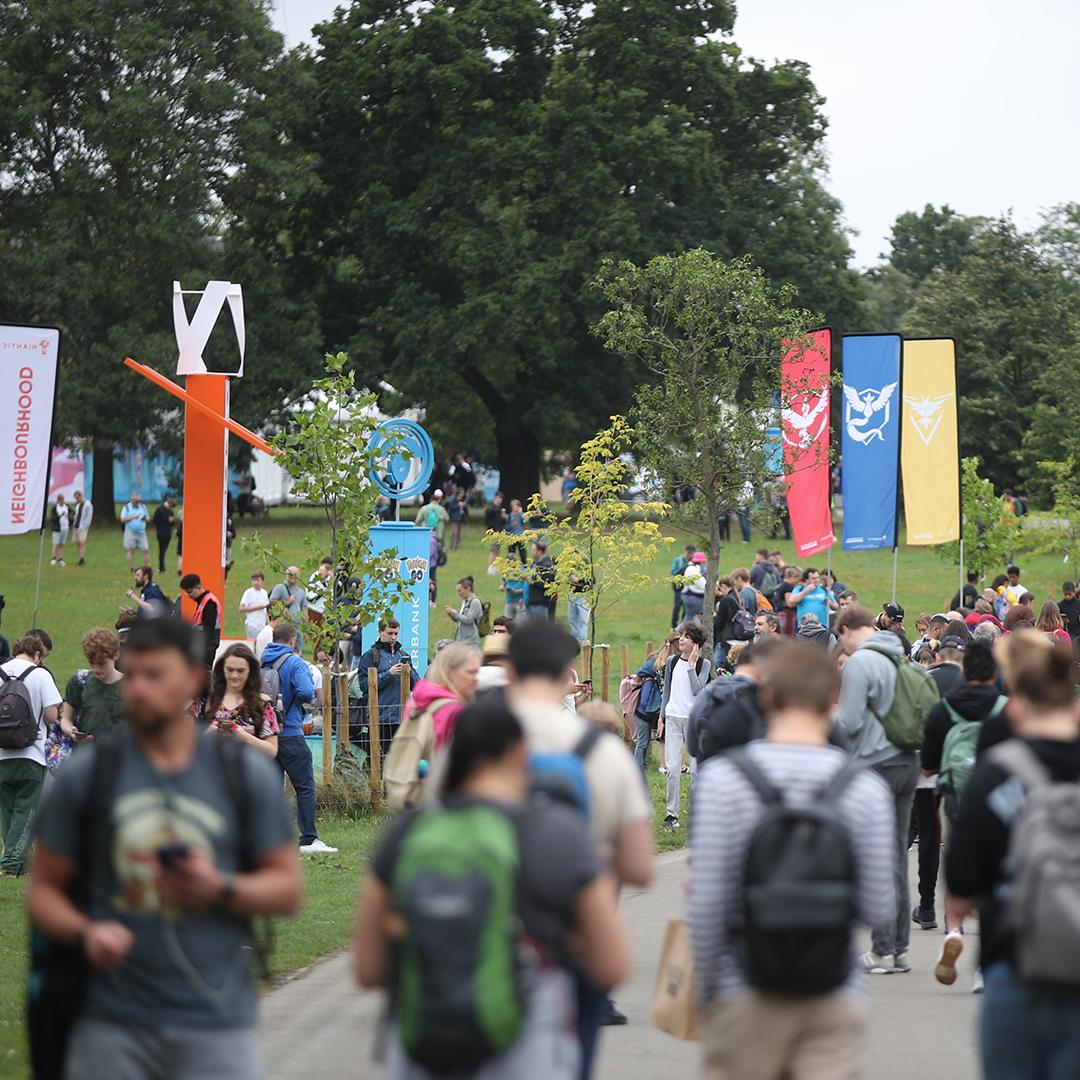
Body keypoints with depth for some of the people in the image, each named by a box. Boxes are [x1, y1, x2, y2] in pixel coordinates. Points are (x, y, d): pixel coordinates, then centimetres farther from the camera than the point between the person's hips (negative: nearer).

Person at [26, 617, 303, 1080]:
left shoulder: (247, 774, 7)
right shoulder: (86, 774, 6)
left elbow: (288, 888, 9)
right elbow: (43, 890, 7)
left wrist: (222, 888, -10)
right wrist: (85, 933, -14)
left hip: (215, 1026, 0)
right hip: (112, 1023, 0)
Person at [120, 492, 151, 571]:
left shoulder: (143, 507, 13)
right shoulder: (127, 507, 1)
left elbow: (148, 518, 17)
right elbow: (122, 519, -8)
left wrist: (146, 518, -7)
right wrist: (133, 517, -17)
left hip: (141, 533, 3)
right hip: (130, 532, -3)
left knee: (146, 550, -3)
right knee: (131, 550, -1)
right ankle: (131, 569, 4)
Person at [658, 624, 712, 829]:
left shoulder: (704, 664, -3)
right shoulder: (672, 661, 8)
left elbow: (698, 691, -16)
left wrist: (691, 665, -15)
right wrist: (662, 717, 14)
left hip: (694, 719, -3)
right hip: (673, 717, 3)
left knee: (696, 768, 1)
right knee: (672, 768, -3)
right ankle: (672, 814, 0)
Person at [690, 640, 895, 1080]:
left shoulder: (722, 779, -7)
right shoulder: (864, 788, -4)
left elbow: (707, 900, -8)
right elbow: (877, 910, -3)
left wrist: (705, 987, 4)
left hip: (744, 997, 0)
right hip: (835, 999, 0)